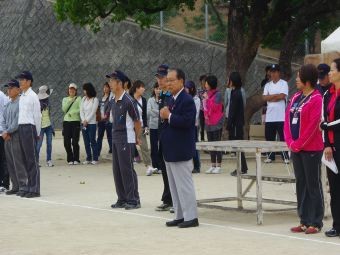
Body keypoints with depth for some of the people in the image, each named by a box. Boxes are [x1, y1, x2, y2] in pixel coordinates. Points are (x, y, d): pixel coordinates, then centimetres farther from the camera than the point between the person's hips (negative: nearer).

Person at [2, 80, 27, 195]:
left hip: (17, 136, -8)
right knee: (10, 163, 9)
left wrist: (8, 131, -10)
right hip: (7, 138, 8)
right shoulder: (8, 105, 16)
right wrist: (4, 131, -1)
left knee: (18, 163, -9)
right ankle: (15, 186, 15)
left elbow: (18, 121, -16)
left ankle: (23, 186, -5)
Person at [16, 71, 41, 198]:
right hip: (21, 128, 8)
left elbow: (37, 115, -7)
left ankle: (35, 189, -4)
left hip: (29, 128, -8)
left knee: (32, 160, -6)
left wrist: (37, 133, -5)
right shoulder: (21, 96, 16)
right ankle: (29, 187, 16)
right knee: (25, 160, 10)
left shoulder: (33, 96, -7)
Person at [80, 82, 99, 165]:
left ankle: (95, 159, 1)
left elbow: (93, 112, -10)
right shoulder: (83, 99, 12)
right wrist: (83, 120, -7)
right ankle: (88, 158, 10)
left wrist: (87, 120, -11)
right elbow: (81, 110, 6)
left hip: (92, 123, -5)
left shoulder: (95, 100, -5)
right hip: (84, 123, 5)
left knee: (92, 141, -4)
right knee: (86, 142, 5)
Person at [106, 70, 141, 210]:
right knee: (117, 169, 10)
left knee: (127, 169, -6)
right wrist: (114, 134, 16)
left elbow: (137, 121, -9)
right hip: (115, 138, 8)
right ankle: (122, 199, 17)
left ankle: (133, 200, 1)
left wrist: (137, 138, 0)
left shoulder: (128, 101, -15)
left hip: (126, 139, -8)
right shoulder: (113, 101, 10)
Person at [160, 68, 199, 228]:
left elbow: (186, 121, -26)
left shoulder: (187, 100, -14)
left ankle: (191, 217, 2)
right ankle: (180, 216, 19)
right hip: (170, 150, 10)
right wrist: (163, 115, -3)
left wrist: (169, 116, -20)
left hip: (181, 151, -9)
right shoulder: (171, 100, 15)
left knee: (184, 184, -4)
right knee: (174, 185, 13)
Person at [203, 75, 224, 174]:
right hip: (208, 122, 7)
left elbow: (215, 107, -17)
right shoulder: (208, 94, 11)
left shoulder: (218, 94, -10)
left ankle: (218, 166, 1)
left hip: (216, 123, -7)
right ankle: (213, 165, 16)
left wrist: (207, 99, -14)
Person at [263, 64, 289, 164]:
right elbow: (265, 98, 1)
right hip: (269, 116, 5)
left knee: (283, 137, -3)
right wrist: (276, 95, -9)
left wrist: (270, 97, -4)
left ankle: (285, 156, 0)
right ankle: (270, 156, 14)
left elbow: (282, 96, -13)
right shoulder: (267, 85, 13)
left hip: (281, 117, -5)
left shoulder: (283, 83, 0)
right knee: (269, 137, 7)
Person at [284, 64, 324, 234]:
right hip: (295, 149, 8)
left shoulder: (316, 99, -11)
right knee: (301, 185, 11)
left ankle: (316, 223, 3)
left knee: (313, 185, -2)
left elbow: (312, 125, -16)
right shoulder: (296, 97, 12)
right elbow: (288, 120, 11)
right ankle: (304, 221, 18)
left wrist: (298, 144, -13)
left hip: (311, 149, -8)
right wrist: (290, 142, 0)